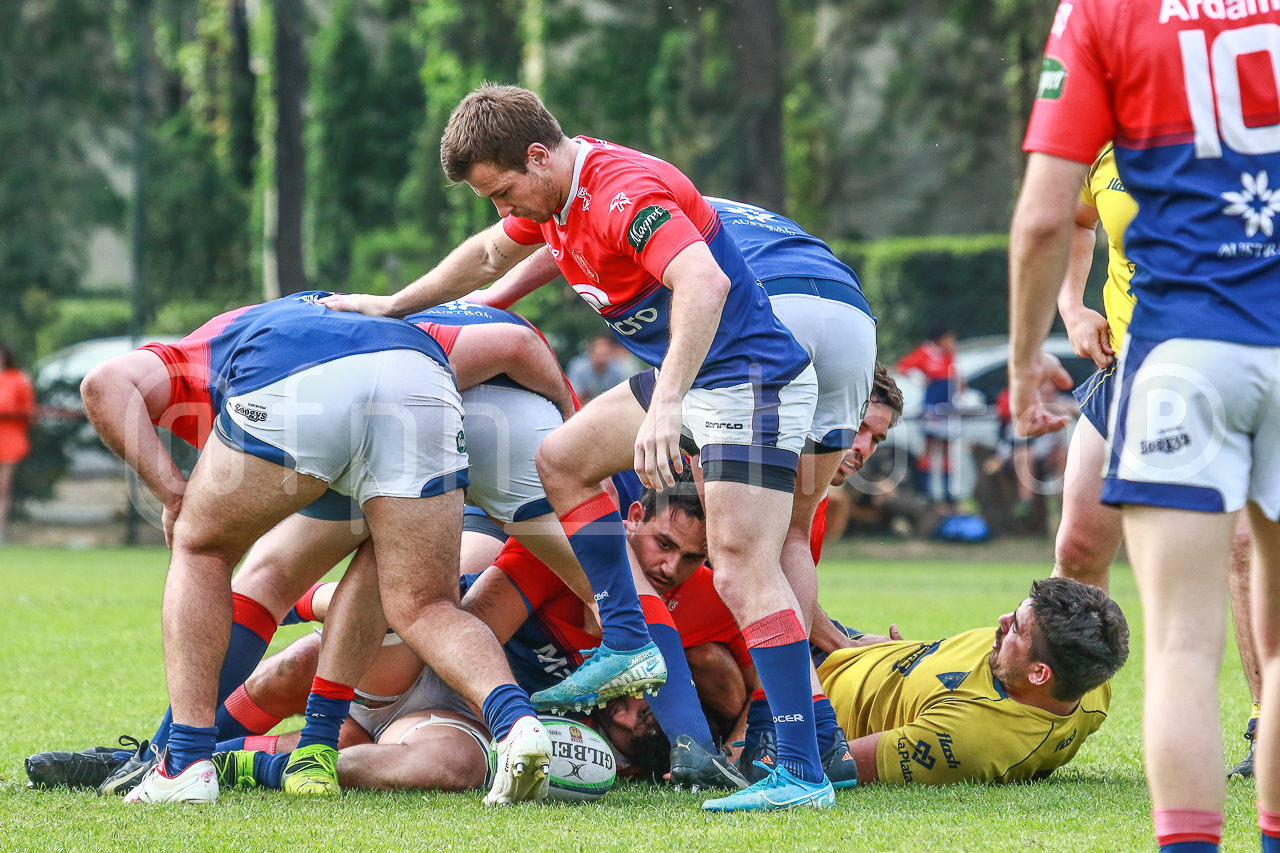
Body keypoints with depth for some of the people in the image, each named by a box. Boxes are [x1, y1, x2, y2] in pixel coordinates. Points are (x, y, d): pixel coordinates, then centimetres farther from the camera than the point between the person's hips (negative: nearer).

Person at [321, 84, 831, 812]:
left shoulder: (626, 192, -25)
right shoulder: (554, 194, 7)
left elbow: (703, 281, -40)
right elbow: (490, 254, 28)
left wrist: (665, 407, -47)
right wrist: (392, 307, 34)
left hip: (751, 381, -10)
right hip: (683, 378, 10)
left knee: (743, 571, -18)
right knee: (564, 459, 17)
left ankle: (804, 773, -20)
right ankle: (627, 646, 15)